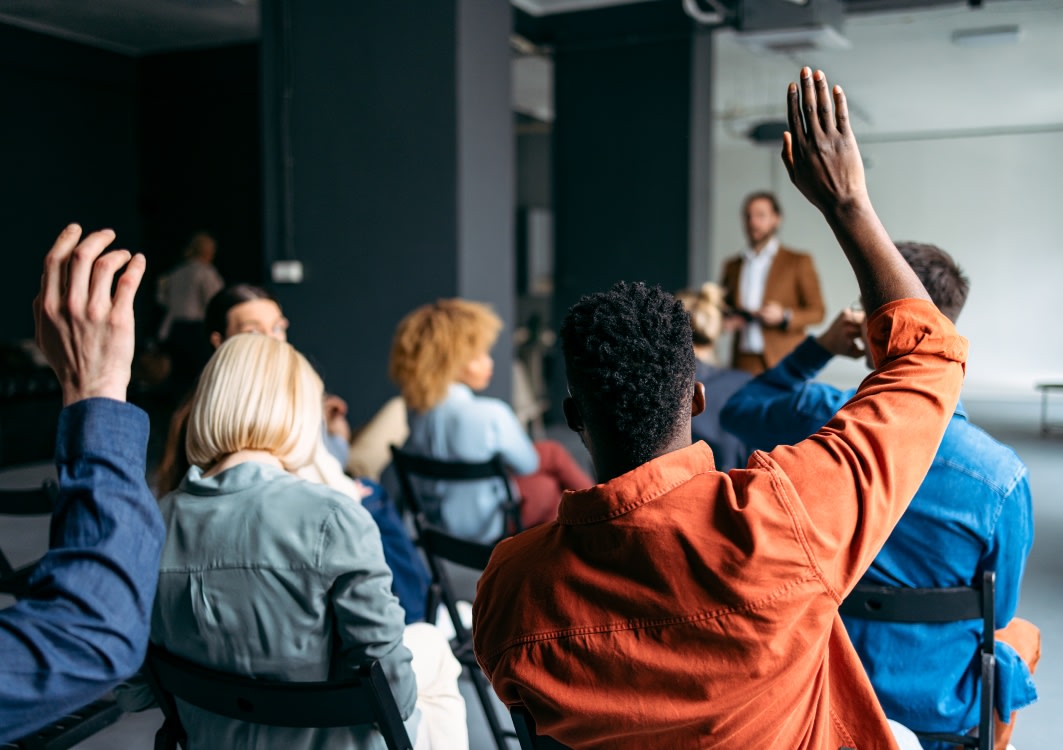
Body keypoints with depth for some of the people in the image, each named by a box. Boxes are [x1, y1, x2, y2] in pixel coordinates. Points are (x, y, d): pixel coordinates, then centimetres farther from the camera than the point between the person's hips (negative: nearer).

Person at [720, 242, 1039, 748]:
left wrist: (819, 346, 1)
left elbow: (738, 409, 4)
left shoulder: (815, 419, -21)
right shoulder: (1001, 476, -25)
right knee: (1023, 636, 32)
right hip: (934, 706, -2)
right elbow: (997, 611, -8)